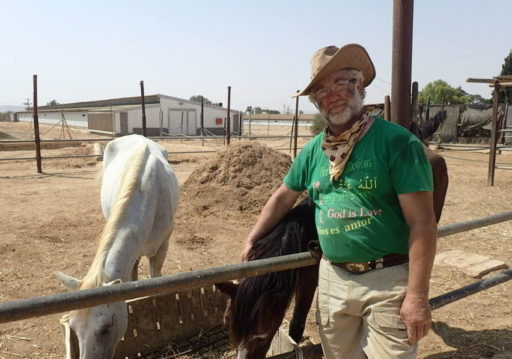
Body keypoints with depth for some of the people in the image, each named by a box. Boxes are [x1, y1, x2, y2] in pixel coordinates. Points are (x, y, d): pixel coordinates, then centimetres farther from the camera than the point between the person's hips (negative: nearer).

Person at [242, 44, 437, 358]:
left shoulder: (397, 141, -14)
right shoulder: (314, 150, 4)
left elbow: (422, 221, -16)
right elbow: (283, 197, 16)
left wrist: (417, 295, -19)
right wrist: (252, 241, 16)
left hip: (388, 280, -5)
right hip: (333, 278, 6)